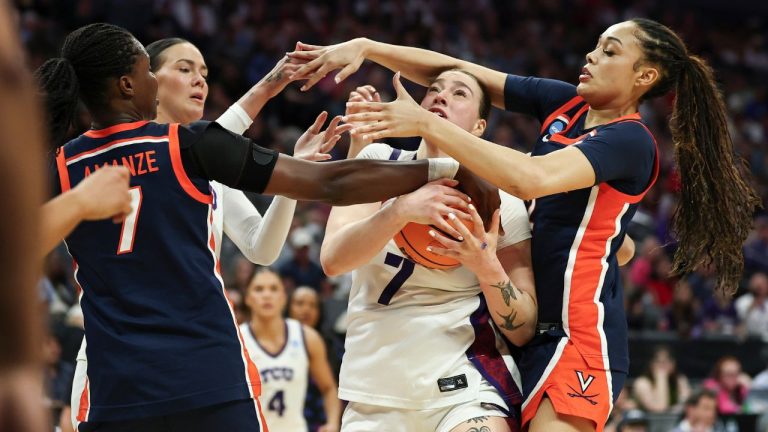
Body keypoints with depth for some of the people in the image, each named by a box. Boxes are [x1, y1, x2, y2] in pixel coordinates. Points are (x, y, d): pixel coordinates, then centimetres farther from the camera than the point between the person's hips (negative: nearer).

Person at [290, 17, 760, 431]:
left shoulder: (631, 141, -11)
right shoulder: (564, 103, 10)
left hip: (580, 332, -7)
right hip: (528, 324, 7)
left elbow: (531, 178, -27)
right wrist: (366, 47, -2)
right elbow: (455, 71, 9)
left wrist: (428, 124, -28)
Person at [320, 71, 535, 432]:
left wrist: (488, 268, -21)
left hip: (466, 387, -2)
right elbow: (332, 260, -12)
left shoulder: (500, 203, -1)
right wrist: (402, 210, -28)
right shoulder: (380, 162, 2)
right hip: (373, 390, 2)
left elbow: (522, 330, -2)